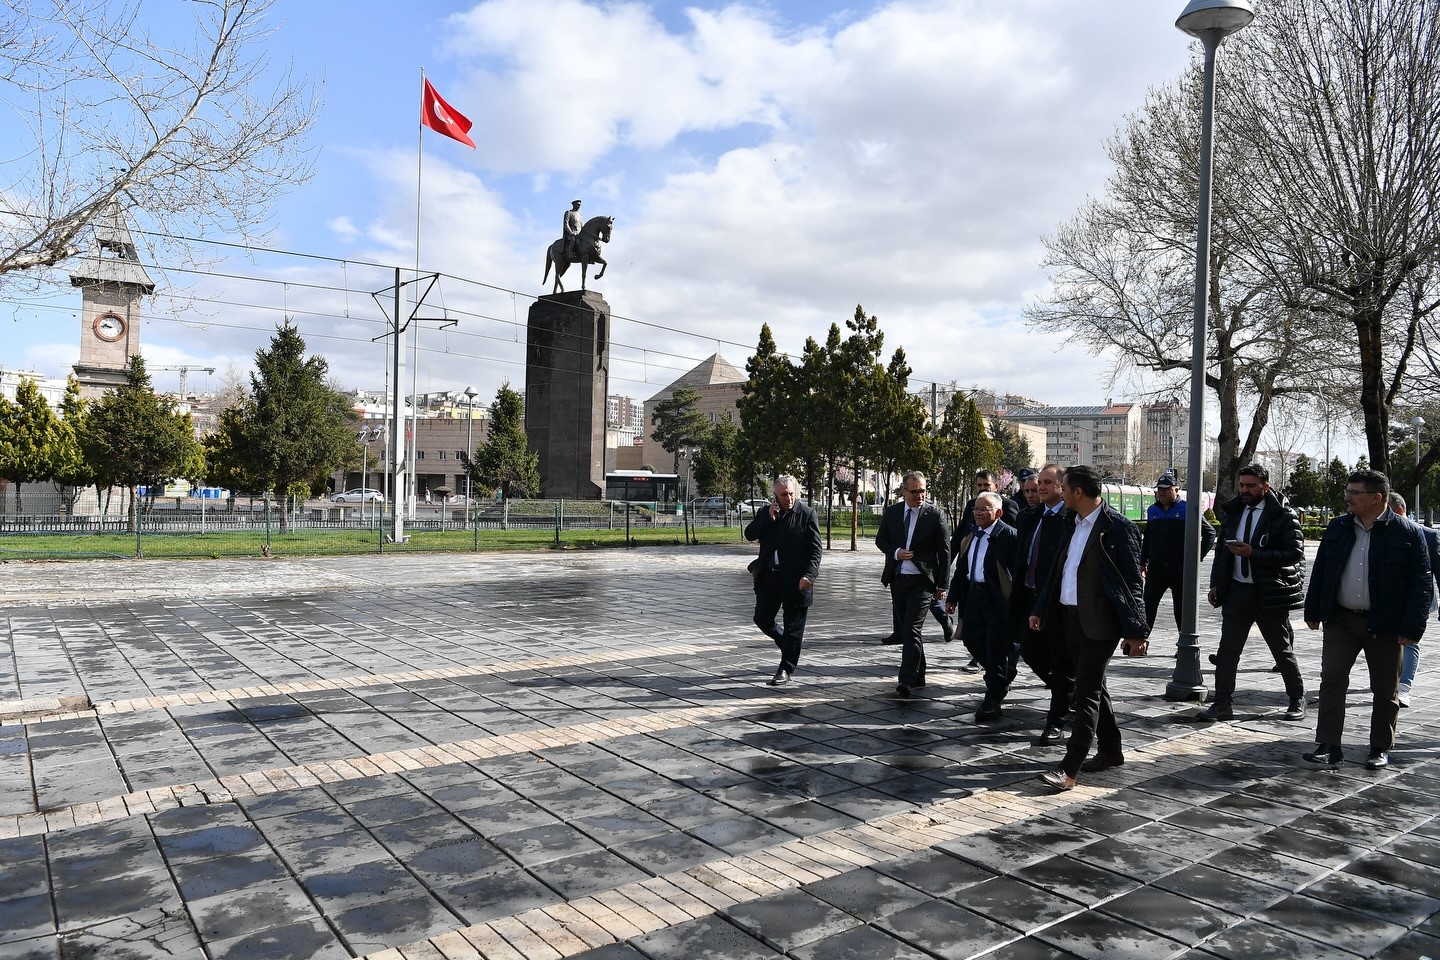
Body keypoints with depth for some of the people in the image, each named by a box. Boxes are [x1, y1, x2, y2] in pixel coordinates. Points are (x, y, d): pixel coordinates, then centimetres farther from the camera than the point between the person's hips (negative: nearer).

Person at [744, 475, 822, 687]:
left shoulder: (807, 514, -5)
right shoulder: (765, 513, 8)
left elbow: (815, 549, -8)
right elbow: (749, 534, -2)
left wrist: (809, 575, -21)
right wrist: (768, 518, -13)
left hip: (796, 580, -4)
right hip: (769, 577, 4)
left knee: (793, 626, 2)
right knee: (762, 618, 9)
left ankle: (785, 670, 13)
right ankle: (787, 644, 34)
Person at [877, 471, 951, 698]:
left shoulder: (935, 516, -5)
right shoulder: (891, 513, 5)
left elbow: (944, 552, -3)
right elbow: (880, 539, 13)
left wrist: (942, 585, -4)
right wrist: (896, 552, -8)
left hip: (922, 581, -5)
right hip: (897, 579, 5)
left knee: (911, 630, -13)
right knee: (902, 629, 12)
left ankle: (906, 680, -15)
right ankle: (918, 675, 25)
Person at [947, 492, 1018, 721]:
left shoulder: (1008, 535, -11)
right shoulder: (969, 538, 13)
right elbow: (960, 570, 18)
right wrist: (953, 597, 16)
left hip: (997, 599, -8)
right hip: (973, 596, 8)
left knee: (996, 648, -2)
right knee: (971, 639, 13)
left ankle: (993, 700, 6)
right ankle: (1000, 680, 36)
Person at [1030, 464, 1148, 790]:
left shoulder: (1118, 527, -13)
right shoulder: (1073, 523, 11)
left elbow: (1131, 582, -14)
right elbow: (1057, 570, 17)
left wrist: (1135, 631, -16)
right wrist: (1040, 609, 16)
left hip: (1099, 621, -8)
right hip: (1071, 617, 8)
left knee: (1087, 692, -6)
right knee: (1093, 686, 18)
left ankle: (1069, 769, -6)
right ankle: (1110, 751, 33)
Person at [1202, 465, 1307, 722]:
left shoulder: (1283, 516, -9)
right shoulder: (1234, 512, 10)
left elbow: (1296, 553, -18)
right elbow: (1221, 550, 16)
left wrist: (1253, 554, -23)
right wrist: (1216, 583, 9)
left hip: (1270, 594, -5)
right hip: (1236, 591, 5)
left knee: (1283, 651, 11)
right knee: (1227, 650, 0)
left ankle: (1297, 700, 29)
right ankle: (1223, 704, 5)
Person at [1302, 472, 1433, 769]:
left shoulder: (1408, 533, -7)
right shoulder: (1337, 527, 5)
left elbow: (1422, 584, -7)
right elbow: (1320, 571, 11)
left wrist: (1412, 628, -12)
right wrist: (1313, 611, 8)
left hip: (1384, 625, -3)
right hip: (1340, 620, 3)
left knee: (1385, 690, 9)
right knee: (1331, 680, -1)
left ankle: (1381, 748, 23)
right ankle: (1329, 745, 4)